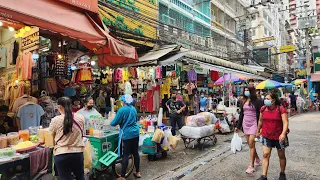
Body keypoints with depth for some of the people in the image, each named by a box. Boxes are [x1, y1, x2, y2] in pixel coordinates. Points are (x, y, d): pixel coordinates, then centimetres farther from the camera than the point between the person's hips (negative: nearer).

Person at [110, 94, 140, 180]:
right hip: (136, 132, 7)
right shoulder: (133, 108, 9)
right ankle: (137, 172, 24)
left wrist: (111, 123, 14)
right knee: (135, 152, 14)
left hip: (127, 134, -6)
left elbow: (114, 123, -7)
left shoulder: (122, 110, -12)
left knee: (126, 155, -2)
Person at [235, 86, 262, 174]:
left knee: (251, 144, -9)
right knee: (250, 144, 11)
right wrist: (238, 126, 14)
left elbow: (259, 115, -5)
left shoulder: (256, 101, -4)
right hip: (245, 123, 5)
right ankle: (257, 159, 34)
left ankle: (251, 166, -2)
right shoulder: (243, 101, 10)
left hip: (253, 124, -5)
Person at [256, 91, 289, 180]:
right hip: (266, 136, 3)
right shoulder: (263, 108, -2)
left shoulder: (281, 109, -14)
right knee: (266, 155, -2)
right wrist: (258, 131, 19)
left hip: (279, 137, -2)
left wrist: (283, 133, -34)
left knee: (281, 156, 16)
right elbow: (260, 121, 11)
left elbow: (285, 122, -20)